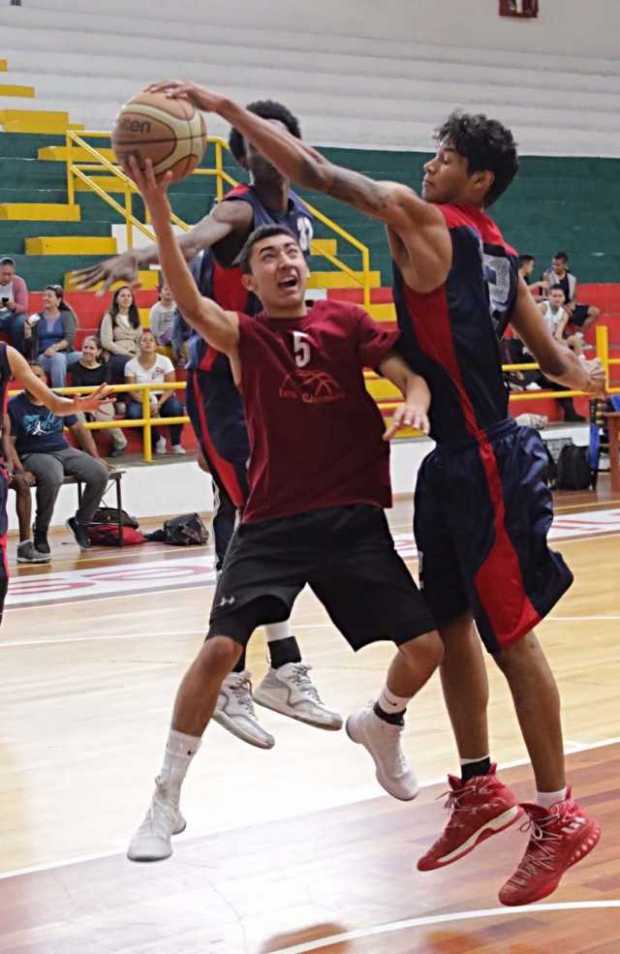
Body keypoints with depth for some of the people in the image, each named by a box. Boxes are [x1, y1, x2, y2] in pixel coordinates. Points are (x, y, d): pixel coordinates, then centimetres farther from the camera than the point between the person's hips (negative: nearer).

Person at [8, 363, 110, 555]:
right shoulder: (14, 406, -3)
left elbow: (79, 429, 15)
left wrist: (95, 457, 5)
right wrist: (20, 470, -19)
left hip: (64, 451, 5)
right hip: (34, 455, -5)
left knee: (100, 473, -17)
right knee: (52, 478, -39)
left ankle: (80, 522, 4)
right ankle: (40, 530, -16)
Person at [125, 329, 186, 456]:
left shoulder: (164, 361, -4)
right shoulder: (131, 365, -4)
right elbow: (133, 391, -6)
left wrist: (159, 404, -22)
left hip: (162, 397, 0)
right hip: (142, 400, 0)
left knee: (176, 407, -32)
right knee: (133, 413, -33)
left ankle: (176, 443, -11)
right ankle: (157, 439, -9)